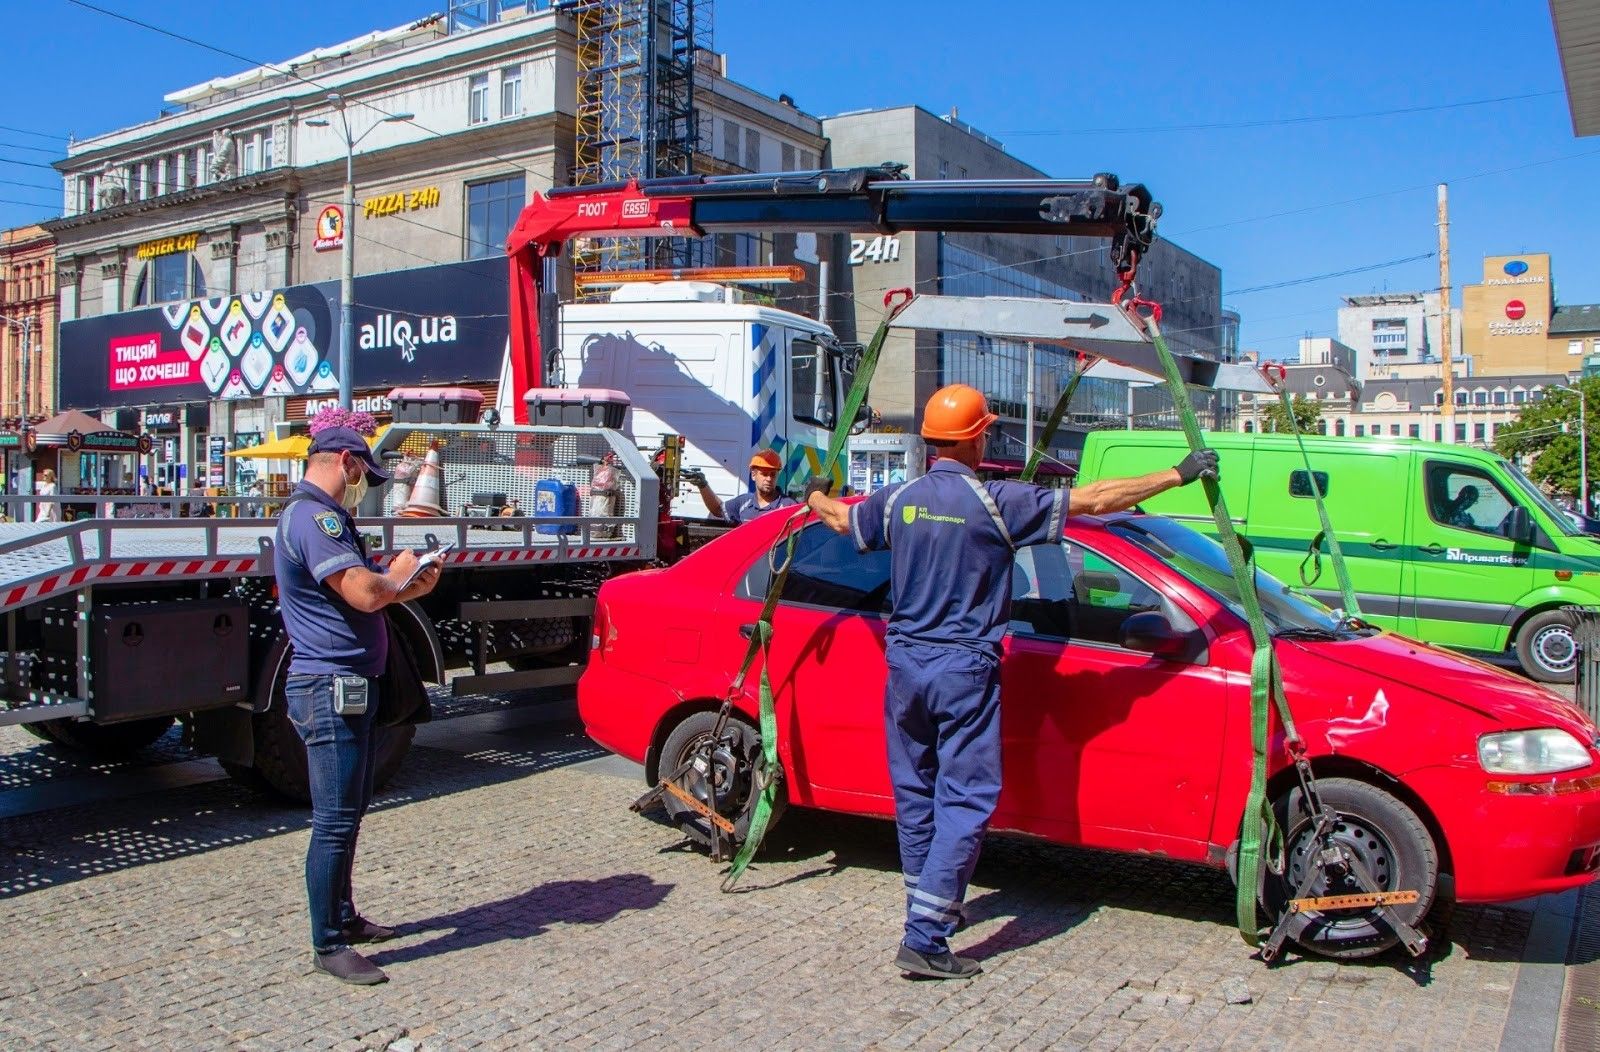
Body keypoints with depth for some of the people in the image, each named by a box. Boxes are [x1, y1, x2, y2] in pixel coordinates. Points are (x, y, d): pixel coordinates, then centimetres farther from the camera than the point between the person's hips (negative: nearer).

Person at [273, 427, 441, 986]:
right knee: (336, 821, -4)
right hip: (331, 688, -11)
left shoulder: (323, 517, 18)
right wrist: (399, 574, -7)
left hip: (347, 687, 11)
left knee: (349, 812, 20)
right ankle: (328, 946, 4)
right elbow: (364, 593, -27)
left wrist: (411, 588, 7)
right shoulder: (313, 518, -17)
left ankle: (343, 916, 33)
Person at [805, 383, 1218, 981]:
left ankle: (931, 905, 34)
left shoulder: (897, 500, 2)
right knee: (966, 801, -1)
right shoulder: (997, 503, -11)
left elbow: (841, 520, 23)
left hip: (904, 662, 6)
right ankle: (924, 939, -6)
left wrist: (815, 496, 46)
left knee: (915, 792, 18)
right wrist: (1180, 474, 0)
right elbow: (1094, 501, -9)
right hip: (965, 669, -5)